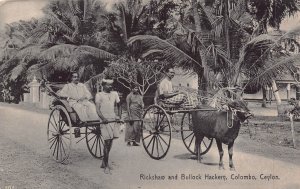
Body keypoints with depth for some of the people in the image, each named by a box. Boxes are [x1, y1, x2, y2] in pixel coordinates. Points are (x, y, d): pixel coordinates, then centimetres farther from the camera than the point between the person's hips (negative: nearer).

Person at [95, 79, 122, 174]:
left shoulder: (115, 94, 12)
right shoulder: (99, 95, -2)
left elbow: (118, 106, 21)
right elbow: (97, 109, -10)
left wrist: (119, 116, 5)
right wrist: (103, 118, -24)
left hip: (113, 120, 5)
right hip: (105, 121, -5)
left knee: (110, 142, 10)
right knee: (107, 142, -9)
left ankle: (104, 162, 25)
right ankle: (106, 166, -2)